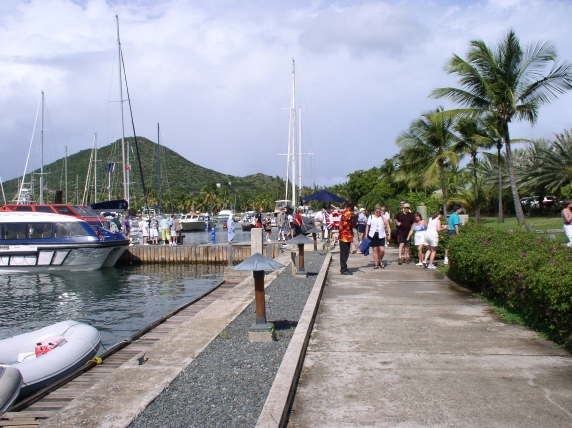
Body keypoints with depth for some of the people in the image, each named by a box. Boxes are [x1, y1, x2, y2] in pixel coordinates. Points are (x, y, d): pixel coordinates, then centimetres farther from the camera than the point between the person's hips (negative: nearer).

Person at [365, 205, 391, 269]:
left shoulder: (383, 217, 9)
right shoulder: (371, 217, 10)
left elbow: (387, 224, -7)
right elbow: (367, 227, 9)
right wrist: (366, 235, 4)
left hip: (381, 236, 0)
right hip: (373, 235, 0)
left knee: (382, 250, -9)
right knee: (375, 250, 2)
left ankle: (380, 260, 19)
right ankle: (376, 264, 8)